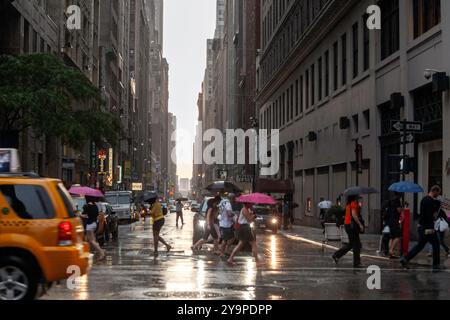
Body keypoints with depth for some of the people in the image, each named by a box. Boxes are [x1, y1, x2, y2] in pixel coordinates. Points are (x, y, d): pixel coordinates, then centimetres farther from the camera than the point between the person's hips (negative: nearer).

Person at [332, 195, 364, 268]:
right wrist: (360, 224, -20)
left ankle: (337, 255, 16)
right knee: (356, 244, -2)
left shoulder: (349, 203, 14)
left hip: (347, 224, 9)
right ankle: (357, 263, 3)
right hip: (352, 224, -9)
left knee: (352, 244, 18)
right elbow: (354, 214, -23)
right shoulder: (354, 202, -14)